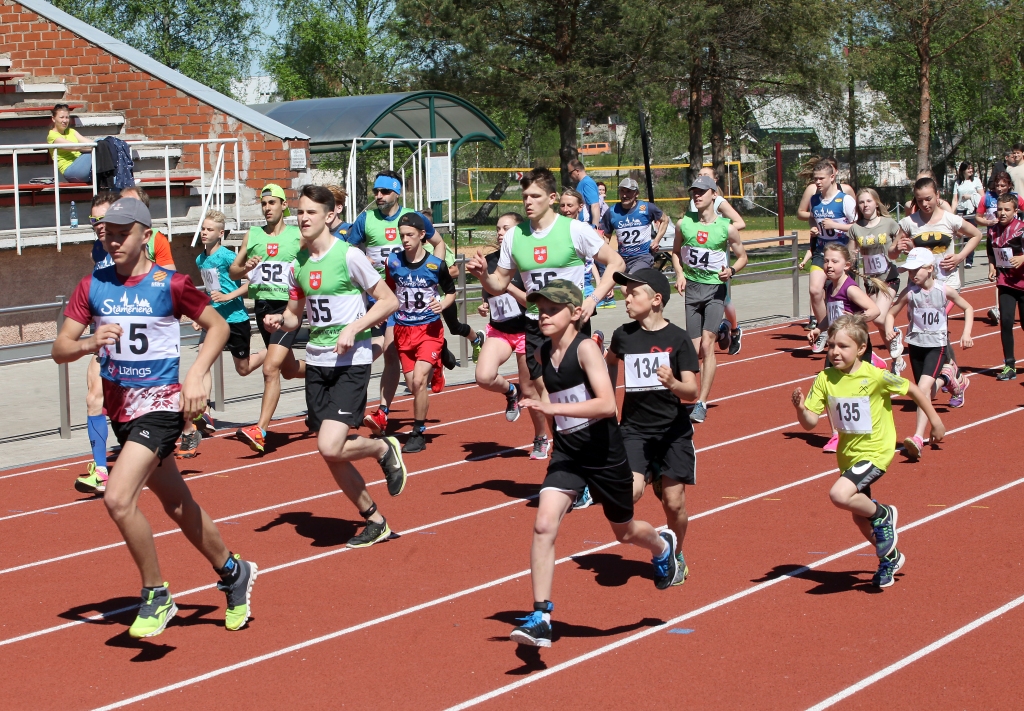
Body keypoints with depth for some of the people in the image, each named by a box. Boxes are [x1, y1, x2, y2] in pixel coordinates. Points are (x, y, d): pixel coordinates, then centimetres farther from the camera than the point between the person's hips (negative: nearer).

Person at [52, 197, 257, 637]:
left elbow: (218, 326, 0)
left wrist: (197, 375, -13)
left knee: (118, 498, -22)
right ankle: (233, 572, 38)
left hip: (160, 405, -6)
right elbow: (60, 349, 1)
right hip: (120, 408, 6)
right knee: (177, 506, 17)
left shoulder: (169, 284, -9)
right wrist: (90, 343, -20)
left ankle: (156, 596, -5)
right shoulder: (92, 287, 3)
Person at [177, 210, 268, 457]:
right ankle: (202, 413, -21)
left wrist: (228, 296, -26)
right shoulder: (201, 260, 7)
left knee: (243, 369, 11)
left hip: (236, 319, -6)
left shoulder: (227, 256, -14)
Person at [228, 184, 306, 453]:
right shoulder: (252, 236, 8)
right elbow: (232, 271, 10)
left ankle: (260, 431, -21)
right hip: (262, 306, 5)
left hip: (288, 306, -5)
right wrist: (245, 268, -10)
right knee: (288, 369, 17)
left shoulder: (298, 236, -1)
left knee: (270, 368, -19)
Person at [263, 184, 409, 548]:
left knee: (331, 447, -20)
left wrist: (353, 328, -18)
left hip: (351, 362, -6)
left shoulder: (348, 255, -10)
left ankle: (384, 448, 10)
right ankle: (375, 522, 24)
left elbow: (389, 301, -7)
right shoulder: (297, 263, 8)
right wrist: (279, 321, -3)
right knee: (332, 457, 7)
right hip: (316, 363, 6)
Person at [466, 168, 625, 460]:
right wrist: (483, 275, -11)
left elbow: (616, 263, -6)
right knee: (542, 386, 4)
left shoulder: (575, 229, -8)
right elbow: (500, 284, 11)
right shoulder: (514, 236, 4)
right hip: (535, 323, 4)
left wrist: (593, 299, -16)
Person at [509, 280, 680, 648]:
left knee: (623, 531, 18)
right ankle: (541, 617, -13)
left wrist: (553, 408, -39)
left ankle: (662, 545, 54)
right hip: (567, 454, 5)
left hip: (604, 454, -5)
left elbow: (606, 404, -33)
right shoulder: (544, 353, 0)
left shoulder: (586, 348, -20)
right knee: (544, 525, -16)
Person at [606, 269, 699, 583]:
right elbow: (611, 361, 25)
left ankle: (676, 557, 27)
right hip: (635, 429, 2)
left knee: (674, 503, 1)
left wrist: (674, 383, -33)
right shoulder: (623, 334, 0)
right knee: (630, 492, -21)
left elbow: (693, 392, -12)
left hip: (674, 431, -1)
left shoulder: (678, 339, -8)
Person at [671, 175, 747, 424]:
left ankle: (702, 403, -13)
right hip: (691, 288, 3)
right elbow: (676, 252, 17)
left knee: (707, 344, -14)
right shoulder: (684, 223, 1)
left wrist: (731, 270, -14)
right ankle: (697, 395, 26)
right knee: (694, 349, 4)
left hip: (715, 289, -3)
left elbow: (742, 256, 6)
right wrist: (679, 273, -1)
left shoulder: (727, 228, -6)